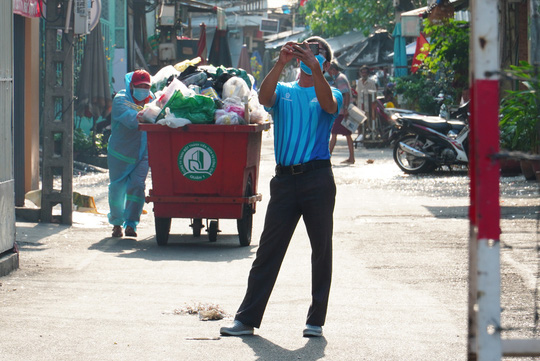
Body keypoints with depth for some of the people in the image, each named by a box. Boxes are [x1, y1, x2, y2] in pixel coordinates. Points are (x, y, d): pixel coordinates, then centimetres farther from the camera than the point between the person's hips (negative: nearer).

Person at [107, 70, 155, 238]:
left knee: (137, 186, -11)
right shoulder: (121, 100, -7)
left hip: (142, 155, 2)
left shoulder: (151, 101, 10)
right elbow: (125, 114, -27)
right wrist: (136, 117, -45)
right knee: (117, 188, 5)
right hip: (120, 154, -2)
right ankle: (117, 222, 25)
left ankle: (131, 224, -3)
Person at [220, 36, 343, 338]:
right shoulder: (283, 91, 15)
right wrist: (281, 64, -21)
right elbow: (264, 97, -8)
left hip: (318, 178, -1)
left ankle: (316, 320, 9)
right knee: (269, 249, 1)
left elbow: (328, 105, -14)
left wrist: (315, 69, -27)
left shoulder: (332, 94, 10)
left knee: (321, 249, 2)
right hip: (285, 178, 1)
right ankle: (247, 319, 3)